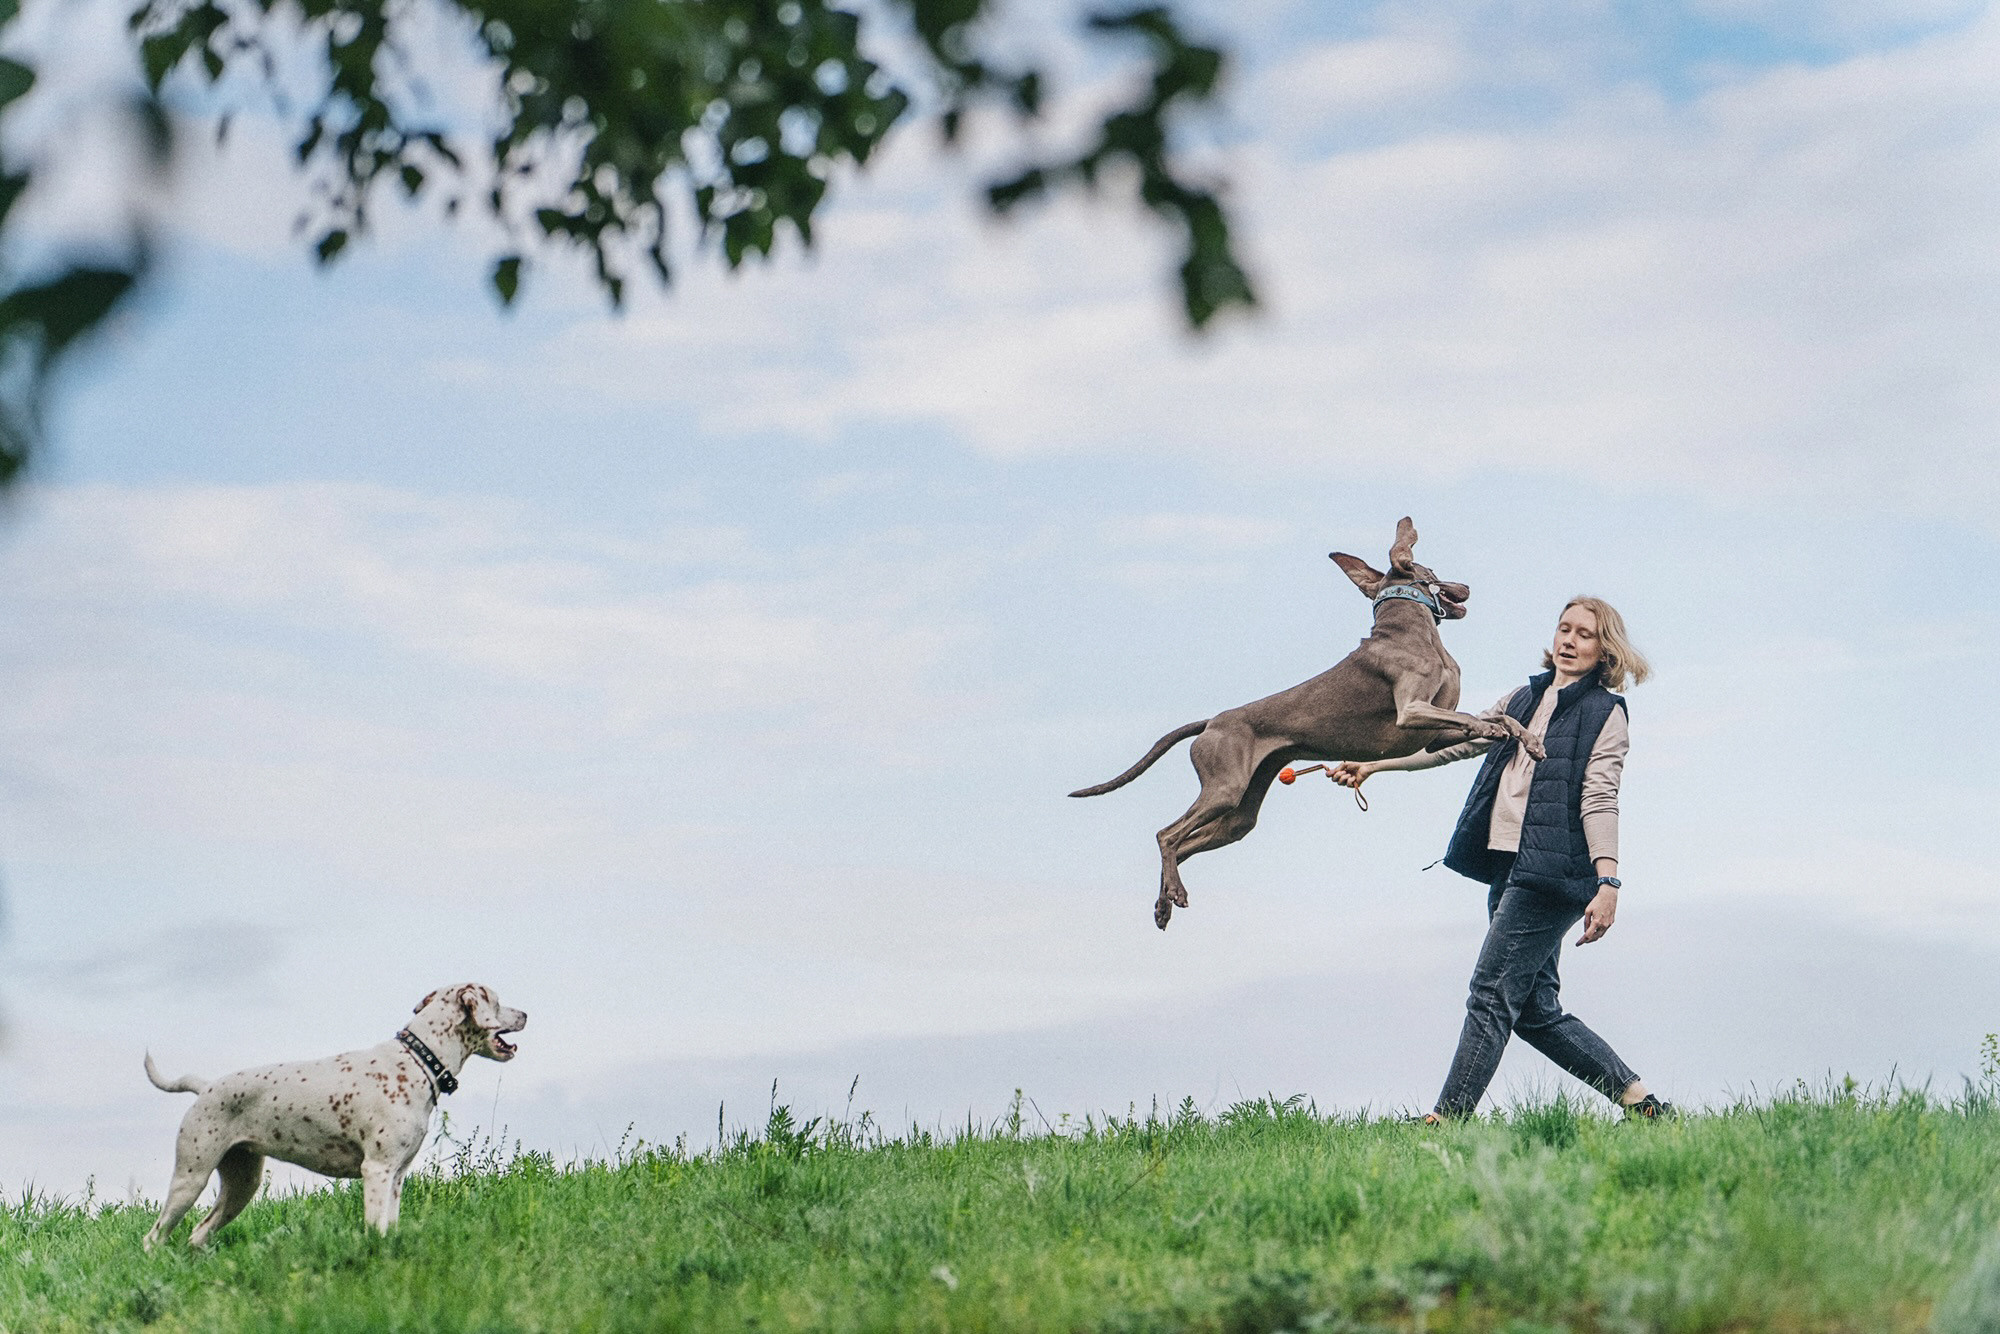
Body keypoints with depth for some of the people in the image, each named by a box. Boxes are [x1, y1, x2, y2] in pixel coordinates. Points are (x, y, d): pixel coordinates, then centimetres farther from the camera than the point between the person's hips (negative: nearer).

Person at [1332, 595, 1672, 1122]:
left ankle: (1446, 1119, -12)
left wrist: (1608, 883, -19)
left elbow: (1599, 801, -9)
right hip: (1509, 868, 8)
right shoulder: (1524, 700, 22)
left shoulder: (1605, 714, 1)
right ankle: (1639, 1101, 13)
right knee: (1536, 1010, 6)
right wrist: (1375, 763, 18)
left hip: (1551, 871, -8)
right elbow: (1455, 741, 24)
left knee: (1493, 992, -11)